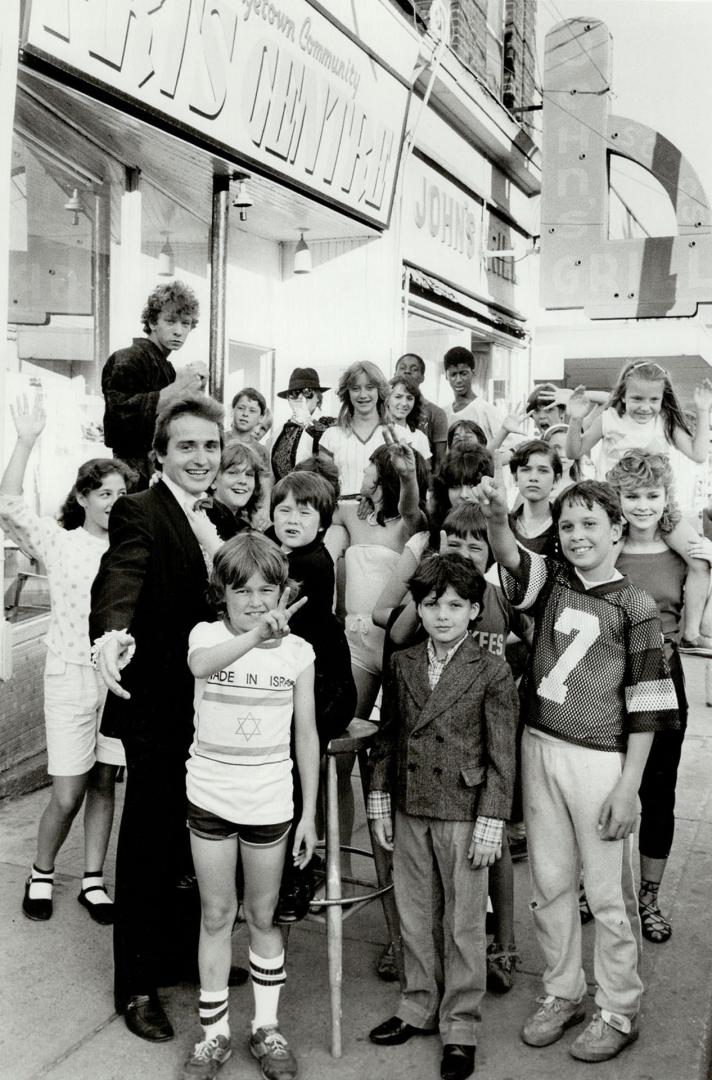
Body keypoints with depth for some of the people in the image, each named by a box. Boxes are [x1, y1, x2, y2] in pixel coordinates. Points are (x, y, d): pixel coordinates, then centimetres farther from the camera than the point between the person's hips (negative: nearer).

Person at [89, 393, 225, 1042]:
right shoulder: (139, 514, -14)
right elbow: (120, 576, -34)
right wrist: (112, 632, -52)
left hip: (209, 709, 7)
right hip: (158, 711, -7)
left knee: (191, 843, 20)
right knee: (149, 848, 7)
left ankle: (182, 955, 39)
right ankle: (137, 987, 23)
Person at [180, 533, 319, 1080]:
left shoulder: (298, 651, -5)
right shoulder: (208, 634, -10)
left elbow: (307, 735, 1)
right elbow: (202, 665, -36)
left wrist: (309, 812, 0)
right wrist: (256, 634, -54)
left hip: (270, 803, 1)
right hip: (211, 799, 0)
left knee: (263, 917, 13)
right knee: (216, 916, 11)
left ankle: (267, 1027, 31)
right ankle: (215, 1034, 27)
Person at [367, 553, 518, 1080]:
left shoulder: (493, 672, -8)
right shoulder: (402, 665, 4)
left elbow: (502, 755, -8)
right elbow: (387, 737, 10)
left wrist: (490, 824, -10)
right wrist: (381, 803, 7)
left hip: (464, 813, -4)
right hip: (410, 810, 4)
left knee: (464, 924, 7)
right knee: (414, 915, 16)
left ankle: (461, 1027, 23)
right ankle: (419, 1007, 35)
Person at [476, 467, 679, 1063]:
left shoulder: (636, 606, -5)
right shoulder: (552, 580, 6)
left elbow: (646, 703, -6)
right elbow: (511, 556, -16)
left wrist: (628, 786, -10)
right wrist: (497, 517, -39)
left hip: (600, 761, -4)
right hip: (539, 747, 4)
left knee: (609, 892, 6)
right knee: (550, 882, 15)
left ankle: (618, 1013, 24)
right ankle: (563, 993, 32)